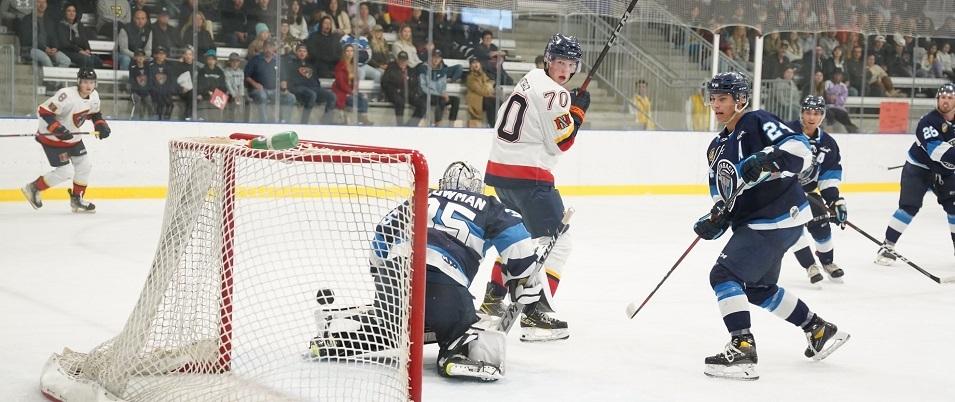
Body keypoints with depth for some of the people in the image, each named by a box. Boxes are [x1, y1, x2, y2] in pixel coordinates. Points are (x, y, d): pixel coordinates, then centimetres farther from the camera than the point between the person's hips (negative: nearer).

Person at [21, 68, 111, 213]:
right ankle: (33, 188, 8)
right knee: (66, 172, -10)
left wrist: (101, 125, -2)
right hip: (52, 138, -9)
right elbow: (43, 111, -30)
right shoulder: (67, 95, -31)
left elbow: (94, 113, 16)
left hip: (72, 137, 9)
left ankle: (76, 199, 25)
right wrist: (57, 129, -37)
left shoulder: (94, 96, -4)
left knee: (85, 165, 9)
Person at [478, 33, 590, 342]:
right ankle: (535, 313, -18)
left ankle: (493, 298, 35)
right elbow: (561, 143, -13)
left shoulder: (530, 79, 15)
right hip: (527, 174, -10)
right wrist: (578, 111, -2)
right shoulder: (553, 94, -13)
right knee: (556, 242, -8)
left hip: (499, 168, 10)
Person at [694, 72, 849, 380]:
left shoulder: (758, 123, -11)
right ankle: (820, 331, 35)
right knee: (758, 288, 22)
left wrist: (765, 160, -37)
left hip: (778, 218, -10)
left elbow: (800, 149, -22)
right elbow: (723, 196, 17)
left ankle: (742, 350, -21)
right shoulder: (717, 148, 16)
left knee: (724, 274, -17)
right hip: (753, 222, 10)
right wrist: (715, 221, -2)